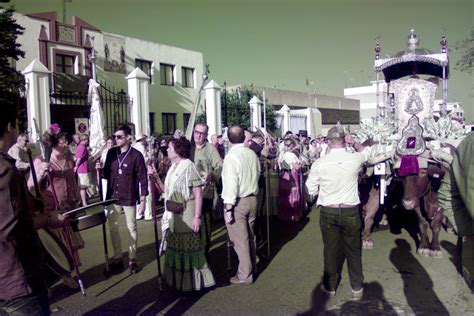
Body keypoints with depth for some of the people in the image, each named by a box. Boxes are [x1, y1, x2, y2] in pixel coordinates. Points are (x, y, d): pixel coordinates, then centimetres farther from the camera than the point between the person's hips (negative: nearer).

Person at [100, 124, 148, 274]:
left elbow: (143, 179, -11)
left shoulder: (136, 155, -12)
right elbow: (107, 174, 9)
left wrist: (143, 200, -13)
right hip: (112, 197, 5)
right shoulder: (111, 153, 1)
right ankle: (117, 258, 26)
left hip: (129, 198, -4)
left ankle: (132, 259, 20)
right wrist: (101, 170, -13)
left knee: (131, 228, 8)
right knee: (113, 228, 12)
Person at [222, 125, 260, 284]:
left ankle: (245, 275, 15)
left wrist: (228, 208, -16)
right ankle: (252, 266, 36)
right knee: (250, 236, 20)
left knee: (240, 240, 4)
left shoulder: (231, 157, -18)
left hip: (237, 202, -7)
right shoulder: (252, 154, 2)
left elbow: (231, 185, -20)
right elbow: (257, 175, 10)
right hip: (252, 198, 7)